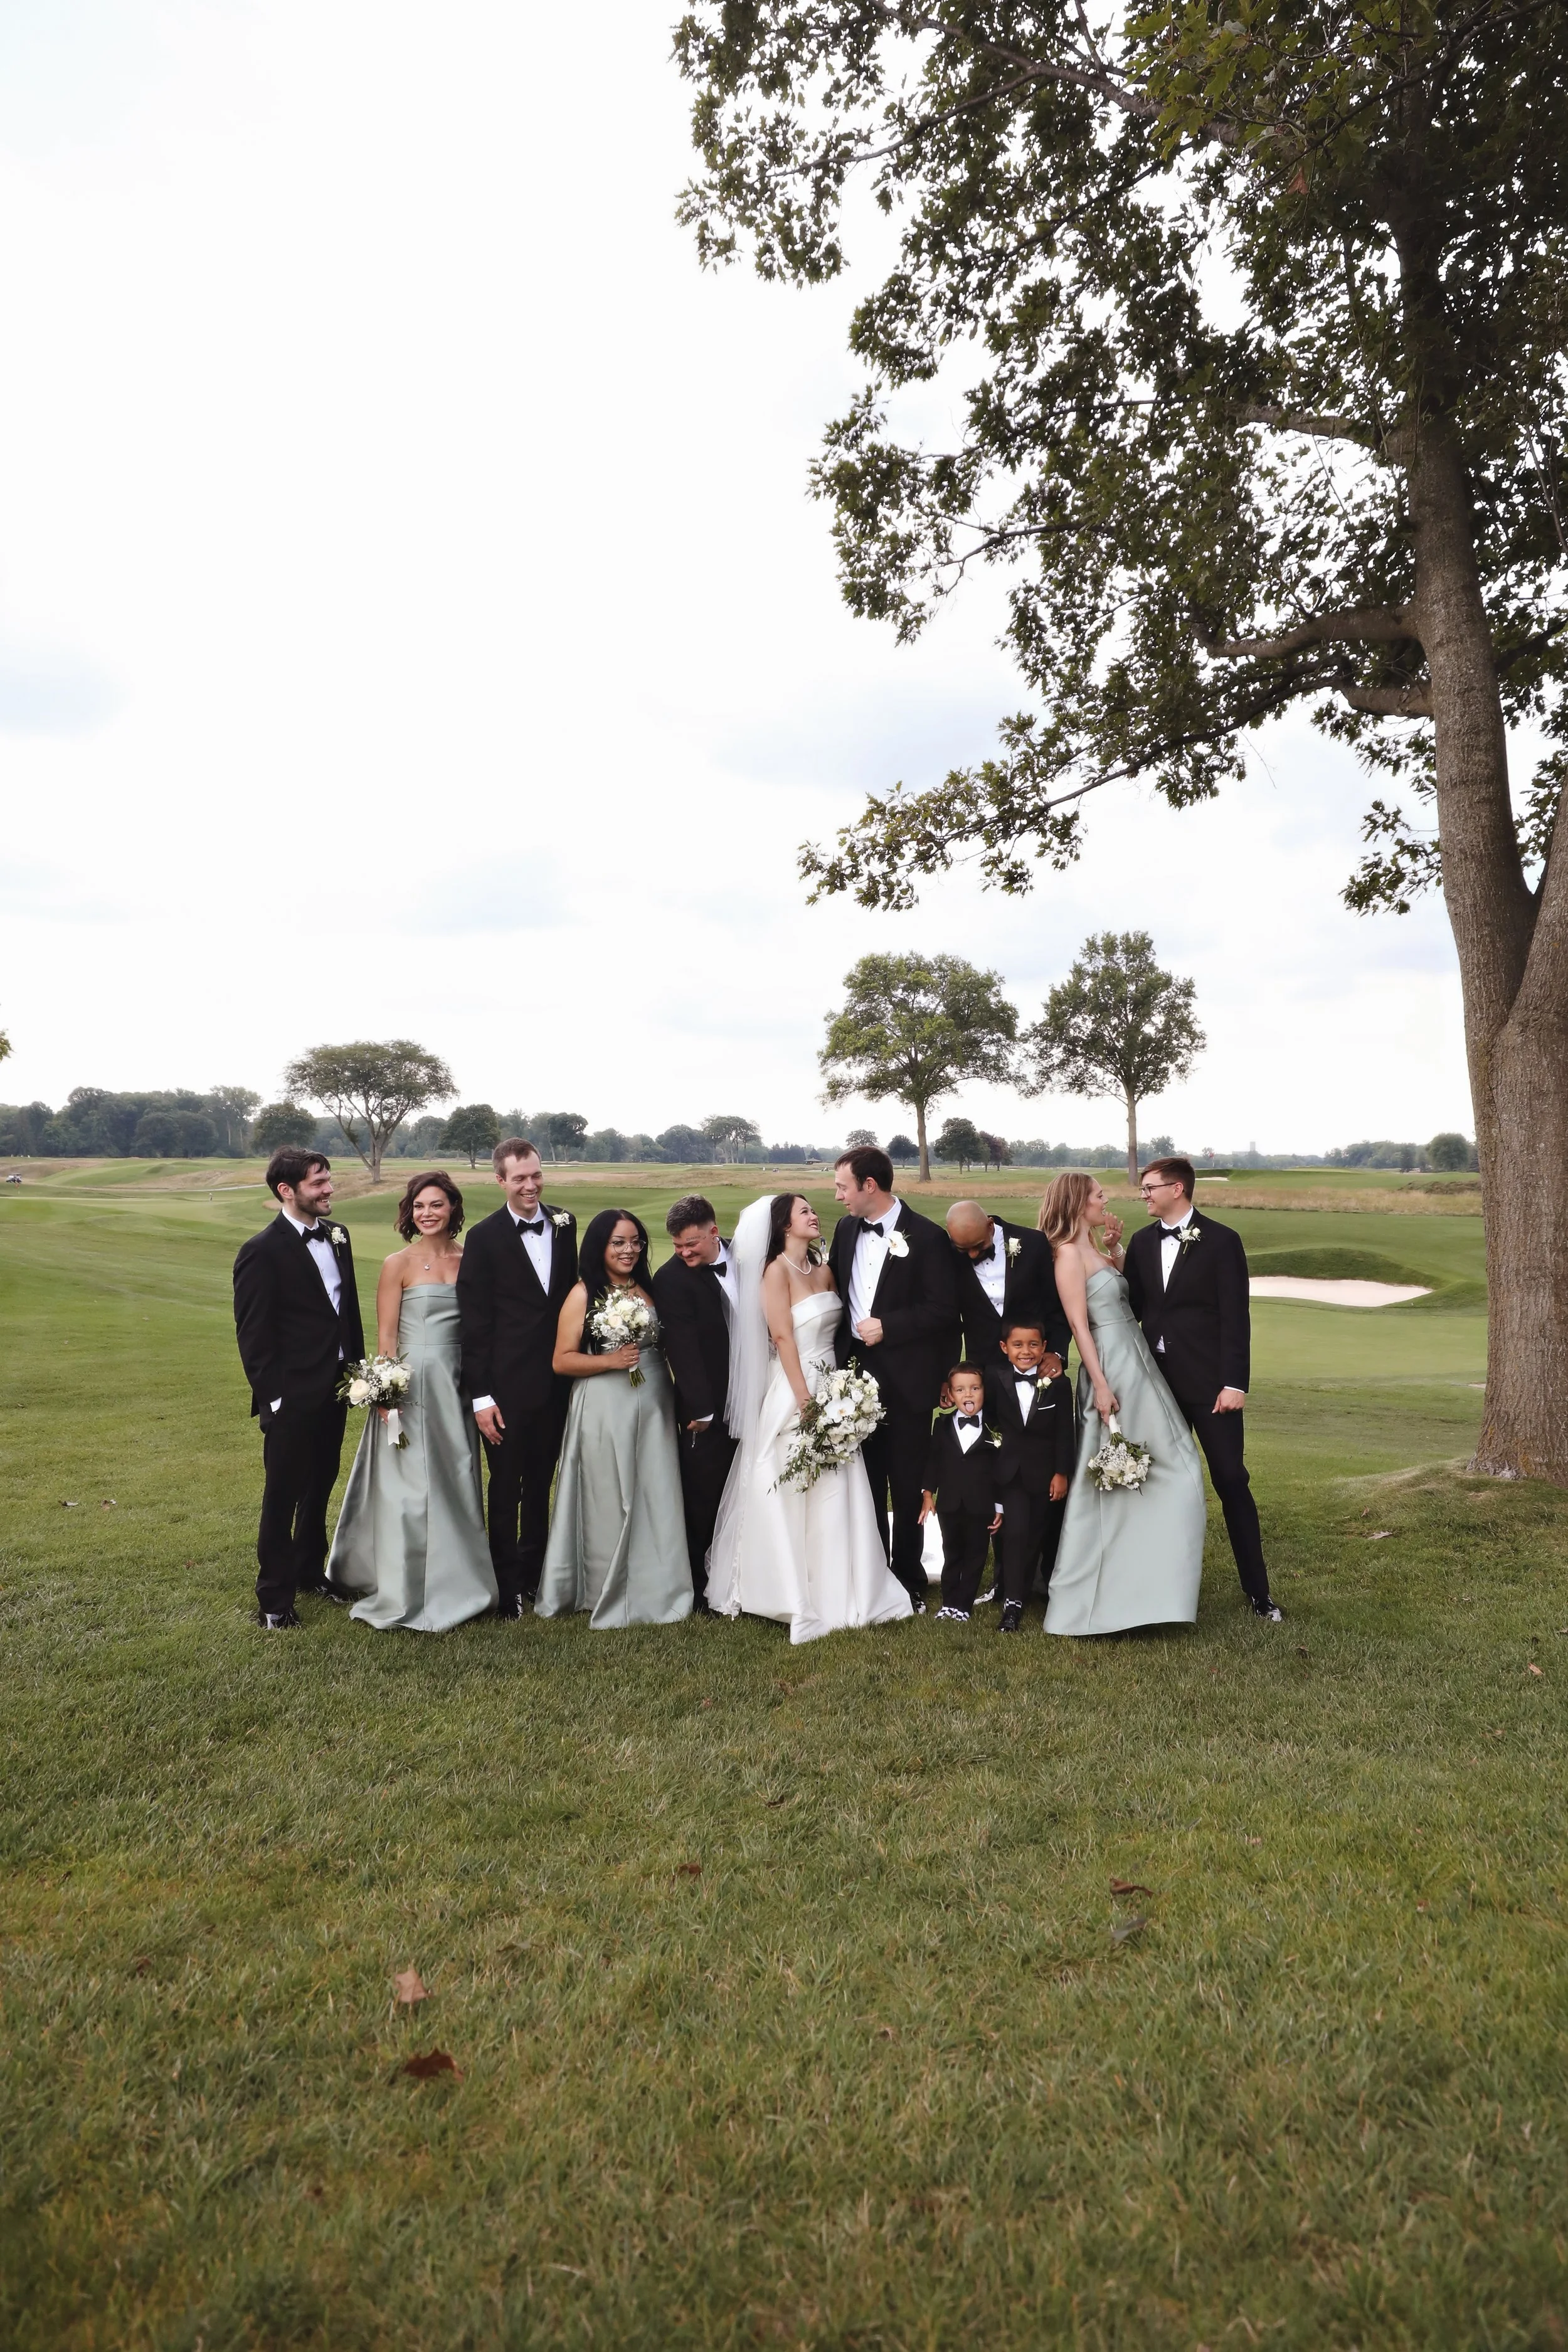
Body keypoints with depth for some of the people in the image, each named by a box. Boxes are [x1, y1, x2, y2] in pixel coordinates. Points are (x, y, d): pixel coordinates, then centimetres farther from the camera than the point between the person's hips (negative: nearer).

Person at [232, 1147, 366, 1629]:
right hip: (293, 1396, -7)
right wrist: (273, 1397, -15)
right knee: (283, 1497, 7)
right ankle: (274, 1598, 21)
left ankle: (310, 1571, 39)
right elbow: (253, 1336, -15)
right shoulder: (261, 1252, -16)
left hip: (334, 1390, 7)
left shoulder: (337, 1236, 5)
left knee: (321, 1487, 21)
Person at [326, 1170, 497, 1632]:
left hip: (457, 1384, 4)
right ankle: (409, 1599, 14)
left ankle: (454, 1584, 29)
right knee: (409, 1488, 1)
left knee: (456, 1485, 13)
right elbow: (385, 1336, -7)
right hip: (411, 1383, -4)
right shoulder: (397, 1265, -5)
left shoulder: (469, 1259, 5)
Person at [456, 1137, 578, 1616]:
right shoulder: (484, 1238, -11)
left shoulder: (564, 1225, 2)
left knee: (541, 1482, 18)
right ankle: (506, 1586, 22)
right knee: (506, 1487, 8)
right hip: (507, 1384, -4)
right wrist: (480, 1396, -12)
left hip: (555, 1381, 4)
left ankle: (534, 1572, 34)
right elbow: (475, 1323, -10)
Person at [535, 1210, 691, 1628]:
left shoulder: (648, 1289, 10)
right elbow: (562, 1361, -5)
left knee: (656, 1499, 5)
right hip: (604, 1409, -4)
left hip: (653, 1406, 5)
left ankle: (654, 1591, 20)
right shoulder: (583, 1294, -4)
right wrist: (610, 1361, -17)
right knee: (609, 1503, 1)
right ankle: (610, 1598, 16)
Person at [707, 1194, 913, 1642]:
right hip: (794, 1391, -7)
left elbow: (834, 1331, 13)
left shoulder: (824, 1270, 10)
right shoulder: (776, 1269, -11)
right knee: (791, 1498, 3)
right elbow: (782, 1337, -15)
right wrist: (806, 1402, -17)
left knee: (836, 1496, 9)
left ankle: (837, 1591, 22)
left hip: (832, 1387, 7)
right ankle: (792, 1600, 14)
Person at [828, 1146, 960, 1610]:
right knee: (865, 1484, 13)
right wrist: (840, 1354, 2)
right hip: (857, 1375, 5)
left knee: (908, 1487, 7)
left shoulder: (926, 1237, -12)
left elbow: (943, 1309, -13)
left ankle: (909, 1580, 23)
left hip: (906, 1380, -5)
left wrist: (887, 1327, -18)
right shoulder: (845, 1229, 6)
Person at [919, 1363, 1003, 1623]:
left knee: (974, 1558, 9)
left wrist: (1000, 1507, -4)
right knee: (951, 1555, 14)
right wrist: (928, 1494, 3)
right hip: (949, 1505, 2)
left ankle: (963, 1606, 20)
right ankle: (948, 1603, 25)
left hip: (981, 1507, -2)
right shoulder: (942, 1425, 1)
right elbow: (932, 1460, 6)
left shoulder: (996, 1429, -7)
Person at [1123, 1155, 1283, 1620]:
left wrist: (1235, 1383, -13)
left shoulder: (1221, 1240, -6)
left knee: (1232, 1481, 0)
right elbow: (1133, 1307, 9)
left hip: (1208, 1381, -4)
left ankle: (1258, 1590, 10)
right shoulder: (1141, 1242, 8)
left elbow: (1236, 1317, -9)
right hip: (1157, 1380, 4)